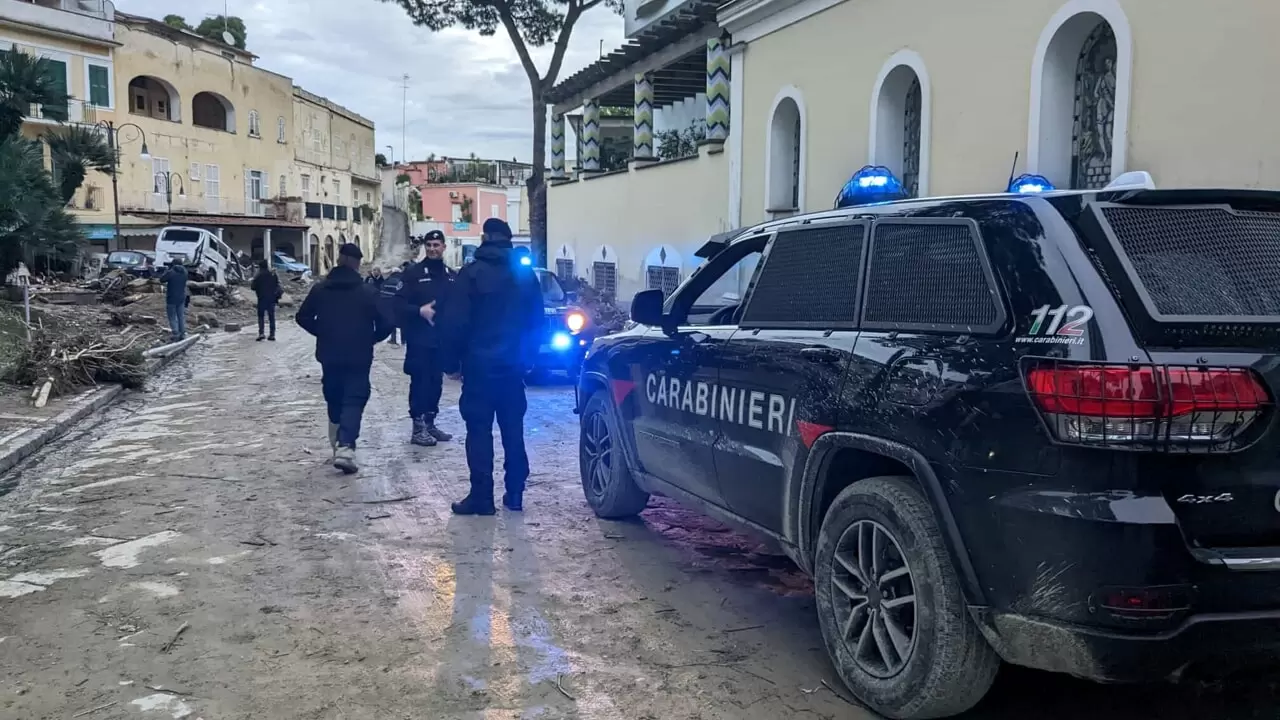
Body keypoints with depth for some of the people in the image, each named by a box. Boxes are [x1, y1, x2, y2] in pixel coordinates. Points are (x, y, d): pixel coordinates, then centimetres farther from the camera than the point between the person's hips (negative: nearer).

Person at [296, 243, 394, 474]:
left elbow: (303, 318, 4)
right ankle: (345, 446, -21)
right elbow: (386, 324, -7)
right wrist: (371, 339, 11)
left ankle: (338, 443, 28)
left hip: (329, 356, 3)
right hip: (358, 357, -3)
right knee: (354, 400, -4)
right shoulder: (367, 292, -6)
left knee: (334, 399, 19)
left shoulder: (320, 289, 2)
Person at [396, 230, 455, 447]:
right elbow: (399, 304, -8)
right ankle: (418, 428, -1)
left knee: (436, 382, 11)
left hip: (442, 339, 5)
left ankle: (430, 423, 21)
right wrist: (419, 311, -22)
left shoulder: (451, 276, 11)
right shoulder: (413, 273, -3)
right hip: (419, 339, -5)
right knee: (420, 382, -5)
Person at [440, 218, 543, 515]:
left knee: (479, 431, -1)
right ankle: (515, 493, 13)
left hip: (480, 365, -4)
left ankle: (482, 497, -1)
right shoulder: (526, 274, 8)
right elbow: (536, 322, 13)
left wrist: (451, 362, -2)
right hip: (514, 365, 4)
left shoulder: (471, 273, -7)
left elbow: (455, 323, -10)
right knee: (513, 430, 10)